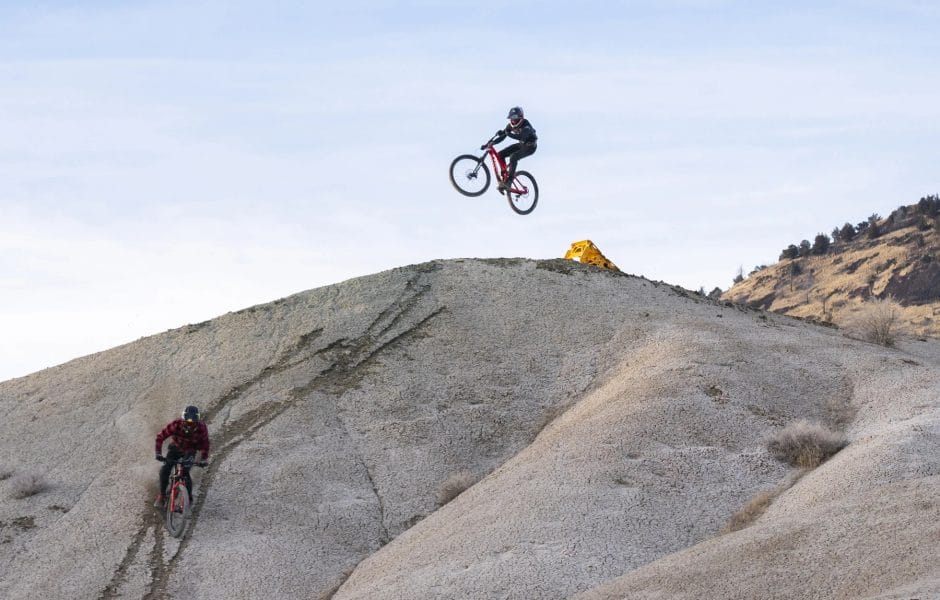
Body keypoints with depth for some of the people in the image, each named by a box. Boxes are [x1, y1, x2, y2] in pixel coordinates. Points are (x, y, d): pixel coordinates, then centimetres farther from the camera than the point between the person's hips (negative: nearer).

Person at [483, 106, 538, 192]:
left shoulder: (526, 125, -29)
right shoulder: (511, 125, -9)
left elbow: (521, 136, -46)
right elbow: (502, 137, -6)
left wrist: (507, 133, -52)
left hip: (530, 146, -8)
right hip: (521, 144, 8)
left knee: (513, 157, -32)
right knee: (501, 154, -7)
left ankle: (508, 181, -28)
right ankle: (504, 176, 1)